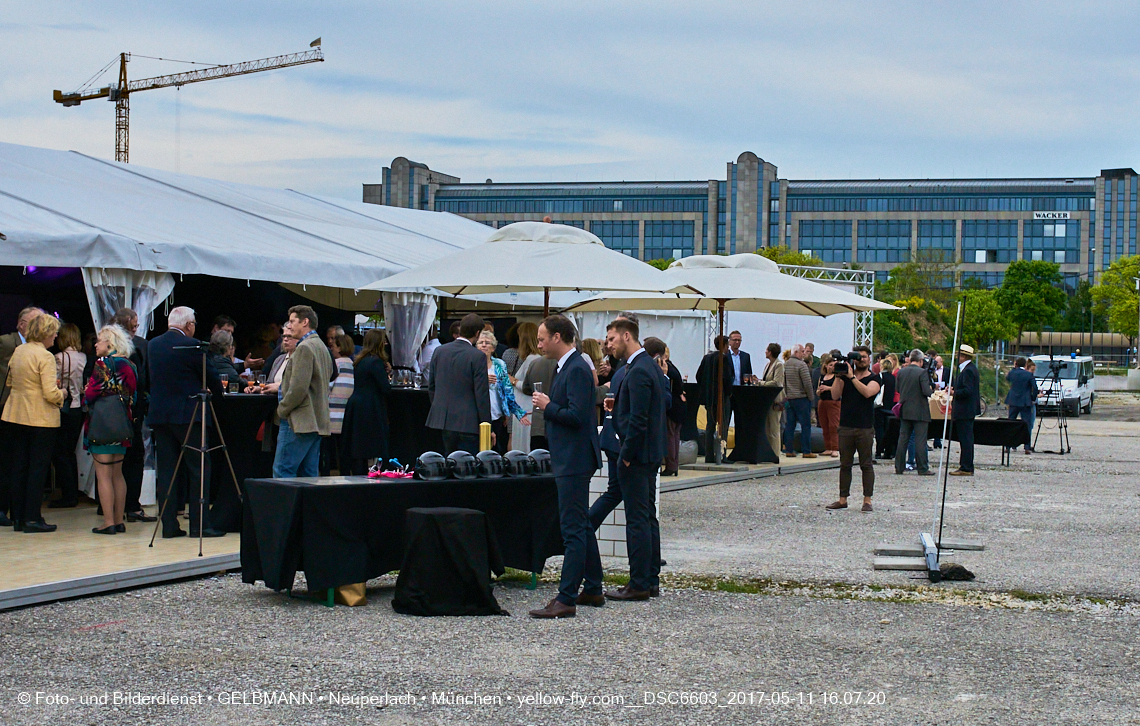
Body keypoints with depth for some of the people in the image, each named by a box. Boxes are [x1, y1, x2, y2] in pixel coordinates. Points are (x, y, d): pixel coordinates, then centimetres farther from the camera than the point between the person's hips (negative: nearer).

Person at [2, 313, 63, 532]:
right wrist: (61, 393, -1)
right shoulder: (45, 357, -17)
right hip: (41, 419, -7)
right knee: (38, 467, -1)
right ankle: (32, 518, -1)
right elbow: (51, 394, -21)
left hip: (17, 416, 7)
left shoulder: (18, 352, 6)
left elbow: (10, 381, 16)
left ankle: (18, 517, 16)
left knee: (19, 466, 12)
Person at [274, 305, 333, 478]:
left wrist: (282, 409, -7)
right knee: (309, 474, 9)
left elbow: (298, 388, -20)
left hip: (299, 421, -10)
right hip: (317, 421, 10)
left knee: (282, 471, -9)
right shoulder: (321, 346, 18)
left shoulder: (304, 348, -13)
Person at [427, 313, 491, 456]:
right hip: (468, 422, -6)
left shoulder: (439, 351, 5)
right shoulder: (477, 357, -13)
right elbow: (482, 395, -12)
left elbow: (431, 387, 13)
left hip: (442, 419, 6)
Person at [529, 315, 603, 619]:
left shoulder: (577, 369, -17)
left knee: (573, 529, -9)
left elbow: (576, 415, -25)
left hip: (574, 461, -11)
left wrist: (548, 406, -13)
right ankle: (593, 590, 25)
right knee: (582, 525, 17)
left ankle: (566, 599, -9)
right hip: (570, 459, 11)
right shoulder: (565, 367, 15)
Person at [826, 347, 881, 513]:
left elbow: (867, 392, -18)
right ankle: (843, 499, 12)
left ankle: (867, 500, 3)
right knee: (845, 464, 7)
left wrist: (852, 377, -16)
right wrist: (839, 376, -10)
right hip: (846, 426, 3)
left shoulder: (874, 379, 3)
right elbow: (835, 396, -1)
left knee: (866, 464, -1)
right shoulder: (845, 376, 10)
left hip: (865, 428, -3)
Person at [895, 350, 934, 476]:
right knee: (920, 440, -2)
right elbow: (926, 391, -18)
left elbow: (897, 388, 11)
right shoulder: (922, 373, -14)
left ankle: (899, 467, 11)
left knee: (903, 438, 10)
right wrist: (932, 389, 3)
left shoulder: (901, 372, 3)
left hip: (904, 410, 5)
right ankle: (922, 469, 0)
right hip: (919, 412, -5)